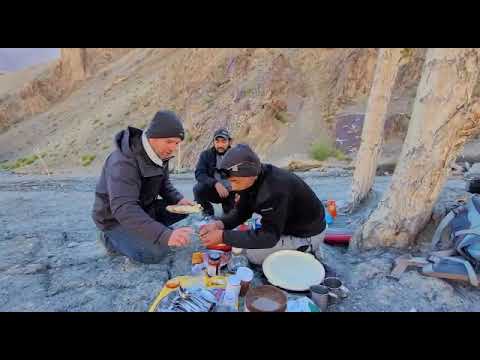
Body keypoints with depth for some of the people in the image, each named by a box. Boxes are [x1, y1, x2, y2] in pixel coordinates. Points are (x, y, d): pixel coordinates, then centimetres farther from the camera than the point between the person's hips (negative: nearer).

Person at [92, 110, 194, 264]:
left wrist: (179, 200, -13)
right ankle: (111, 239, 1)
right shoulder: (124, 162, -34)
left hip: (143, 208, 8)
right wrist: (165, 235, -55)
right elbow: (123, 209, -45)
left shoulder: (160, 154, -6)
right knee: (156, 252, -24)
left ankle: (143, 232, 7)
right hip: (115, 217, -7)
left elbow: (164, 184, 8)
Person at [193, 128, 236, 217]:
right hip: (213, 190, 0)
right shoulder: (206, 155, -5)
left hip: (231, 192, 0)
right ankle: (207, 213, -2)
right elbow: (199, 174, -18)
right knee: (198, 188, -27)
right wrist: (215, 184, -35)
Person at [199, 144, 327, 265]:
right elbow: (241, 211, -3)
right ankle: (305, 247, 18)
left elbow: (269, 236, -33)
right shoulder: (252, 179, -10)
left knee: (253, 254, -12)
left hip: (308, 233, -8)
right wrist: (219, 223, -22)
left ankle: (305, 249, 2)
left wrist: (223, 236, -32)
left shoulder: (274, 190, -37)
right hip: (290, 223, 8)